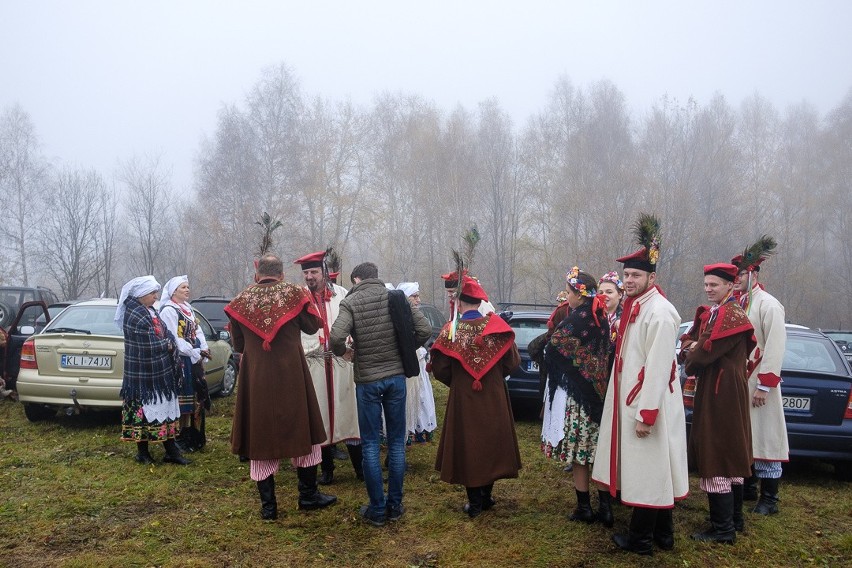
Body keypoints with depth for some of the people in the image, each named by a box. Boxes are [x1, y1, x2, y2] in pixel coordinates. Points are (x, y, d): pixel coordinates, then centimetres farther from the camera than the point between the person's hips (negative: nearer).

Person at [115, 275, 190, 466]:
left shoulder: (152, 312, 12)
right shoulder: (135, 316, -16)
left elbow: (167, 335, 10)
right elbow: (151, 345, -20)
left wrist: (169, 345, -9)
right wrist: (168, 345, -3)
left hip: (160, 372, 9)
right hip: (144, 374, -9)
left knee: (165, 408, 8)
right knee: (144, 409, 2)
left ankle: (171, 451, 12)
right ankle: (143, 452, 15)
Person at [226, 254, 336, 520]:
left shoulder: (241, 300, 1)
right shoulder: (294, 293, -4)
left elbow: (238, 345, 9)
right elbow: (314, 326, 7)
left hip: (255, 380, 1)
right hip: (292, 377, -1)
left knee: (261, 435, 10)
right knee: (301, 429, 14)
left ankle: (268, 505, 14)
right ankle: (308, 495, 22)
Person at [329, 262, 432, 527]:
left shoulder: (350, 303, -8)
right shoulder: (396, 298, 1)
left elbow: (336, 337, -23)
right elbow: (425, 329, -4)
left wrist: (342, 351, -1)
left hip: (367, 380, -2)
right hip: (396, 376, 3)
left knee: (370, 444, 7)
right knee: (397, 441, 11)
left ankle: (377, 510, 11)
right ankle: (395, 505, 18)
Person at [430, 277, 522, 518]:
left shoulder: (451, 330, -12)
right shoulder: (496, 326, -6)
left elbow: (439, 369, -9)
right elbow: (513, 361, -2)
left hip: (463, 399, -2)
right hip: (494, 398, 2)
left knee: (468, 446, 9)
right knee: (491, 443, 17)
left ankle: (475, 502, 15)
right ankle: (486, 496, 27)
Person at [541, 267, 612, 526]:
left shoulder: (573, 321, -16)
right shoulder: (601, 319, 6)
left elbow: (551, 352, -10)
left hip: (574, 394, -7)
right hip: (597, 394, 7)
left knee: (578, 452, 3)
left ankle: (584, 508, 12)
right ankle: (605, 507, 17)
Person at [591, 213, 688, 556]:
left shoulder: (658, 312, -20)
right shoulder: (635, 306, 10)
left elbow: (658, 368, -23)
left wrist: (646, 414, -22)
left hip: (647, 405, -10)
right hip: (633, 400, 10)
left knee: (648, 470, 2)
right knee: (647, 470, 17)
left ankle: (642, 538, 16)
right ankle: (662, 533, 29)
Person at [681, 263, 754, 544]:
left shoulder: (732, 315, -17)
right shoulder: (709, 313, 13)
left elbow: (707, 351, -21)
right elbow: (688, 340, 13)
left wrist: (690, 362, -1)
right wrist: (690, 347, -10)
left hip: (722, 391, -10)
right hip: (713, 387, 10)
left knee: (717, 455, -6)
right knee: (729, 453, 17)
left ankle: (723, 529, 0)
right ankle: (732, 515, 30)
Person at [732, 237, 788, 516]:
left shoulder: (768, 305, -10)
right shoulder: (735, 304, 12)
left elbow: (775, 348, -16)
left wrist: (763, 385, -19)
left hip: (758, 384, -7)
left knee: (765, 438, 0)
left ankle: (769, 499, 9)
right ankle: (747, 488, 26)